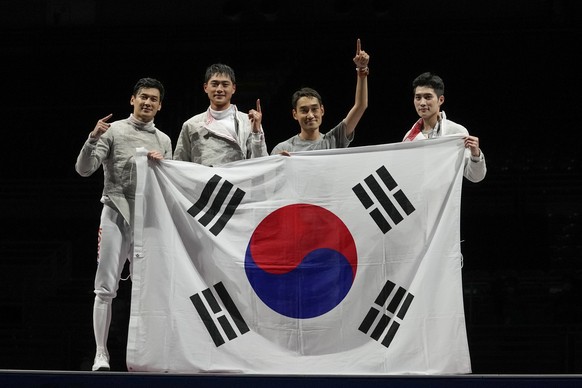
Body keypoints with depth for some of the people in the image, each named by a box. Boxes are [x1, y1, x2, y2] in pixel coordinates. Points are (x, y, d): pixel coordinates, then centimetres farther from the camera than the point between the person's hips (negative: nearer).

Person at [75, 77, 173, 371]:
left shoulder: (164, 141, 14)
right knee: (106, 288, -4)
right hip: (116, 214, -4)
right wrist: (93, 138, -20)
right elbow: (84, 170, -5)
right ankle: (101, 355, -3)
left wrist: (162, 164, -5)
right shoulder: (114, 131, 2)